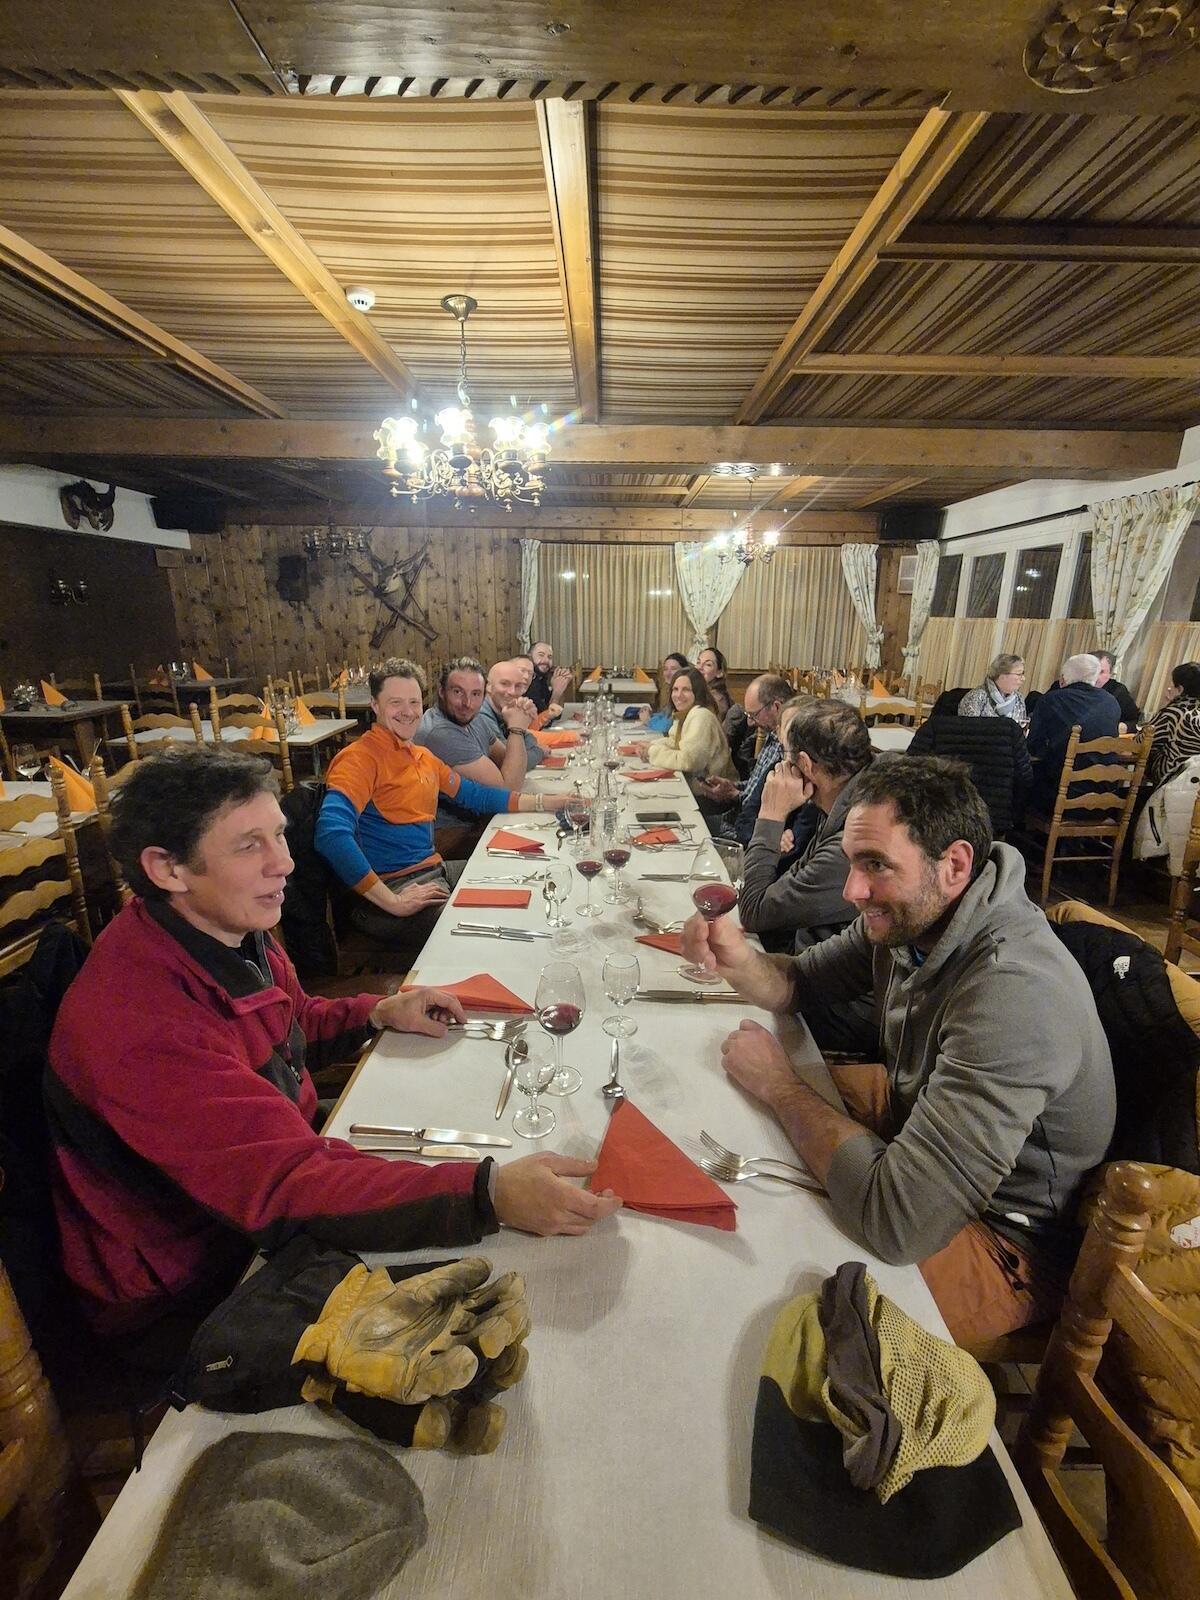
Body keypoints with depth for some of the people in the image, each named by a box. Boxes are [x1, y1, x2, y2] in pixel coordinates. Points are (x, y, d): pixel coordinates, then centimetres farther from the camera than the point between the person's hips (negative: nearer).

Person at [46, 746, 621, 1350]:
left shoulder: (232, 929, -7)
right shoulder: (139, 1023, -34)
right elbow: (284, 1189, -37)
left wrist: (379, 1012, -5)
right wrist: (490, 1194, -44)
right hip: (190, 1294, -7)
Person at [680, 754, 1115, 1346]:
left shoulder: (1015, 993, -39)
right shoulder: (911, 914, -12)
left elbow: (896, 1218, -40)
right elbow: (803, 980, 2)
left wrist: (778, 1084, -25)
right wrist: (740, 962, -21)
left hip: (1003, 1242, -7)